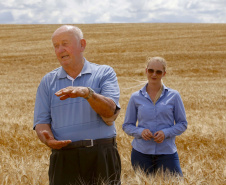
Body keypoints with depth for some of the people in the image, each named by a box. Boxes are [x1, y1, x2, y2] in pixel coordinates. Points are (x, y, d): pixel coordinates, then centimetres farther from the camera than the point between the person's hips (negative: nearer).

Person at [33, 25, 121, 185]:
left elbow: (110, 112, -9)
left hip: (101, 158, -1)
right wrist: (49, 140, -15)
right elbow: (41, 121, 6)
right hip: (63, 158, 2)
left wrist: (87, 93, -25)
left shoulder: (105, 73, 6)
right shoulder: (48, 82, 13)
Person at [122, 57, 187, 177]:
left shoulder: (173, 96, 3)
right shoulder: (136, 97, 5)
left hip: (167, 152, -1)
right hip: (141, 153, 1)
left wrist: (166, 133, -12)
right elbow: (127, 125, 8)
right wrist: (140, 131, -12)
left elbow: (182, 124, 5)